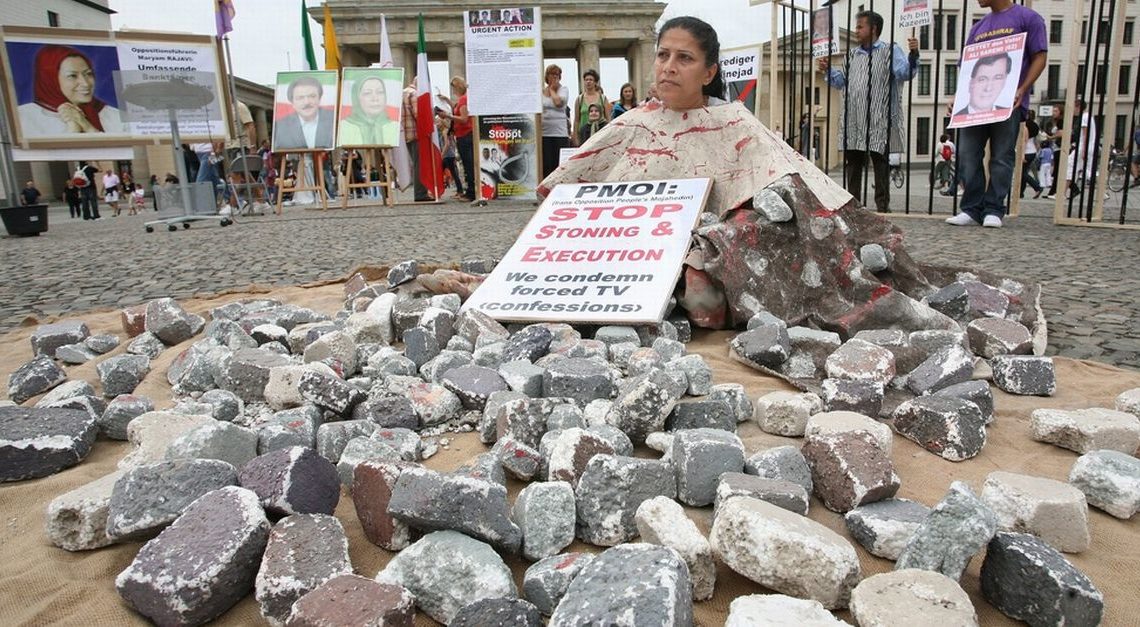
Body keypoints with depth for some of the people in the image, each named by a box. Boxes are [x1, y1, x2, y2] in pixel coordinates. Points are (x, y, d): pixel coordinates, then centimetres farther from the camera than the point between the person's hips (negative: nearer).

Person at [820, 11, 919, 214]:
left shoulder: (891, 51, 4)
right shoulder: (852, 55, 21)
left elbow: (905, 73, -9)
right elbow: (842, 82, 22)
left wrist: (913, 54, -26)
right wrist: (829, 70, 9)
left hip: (879, 121, -5)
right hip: (853, 121, 6)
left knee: (880, 162, -3)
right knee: (853, 162, 7)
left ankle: (882, 205, 0)